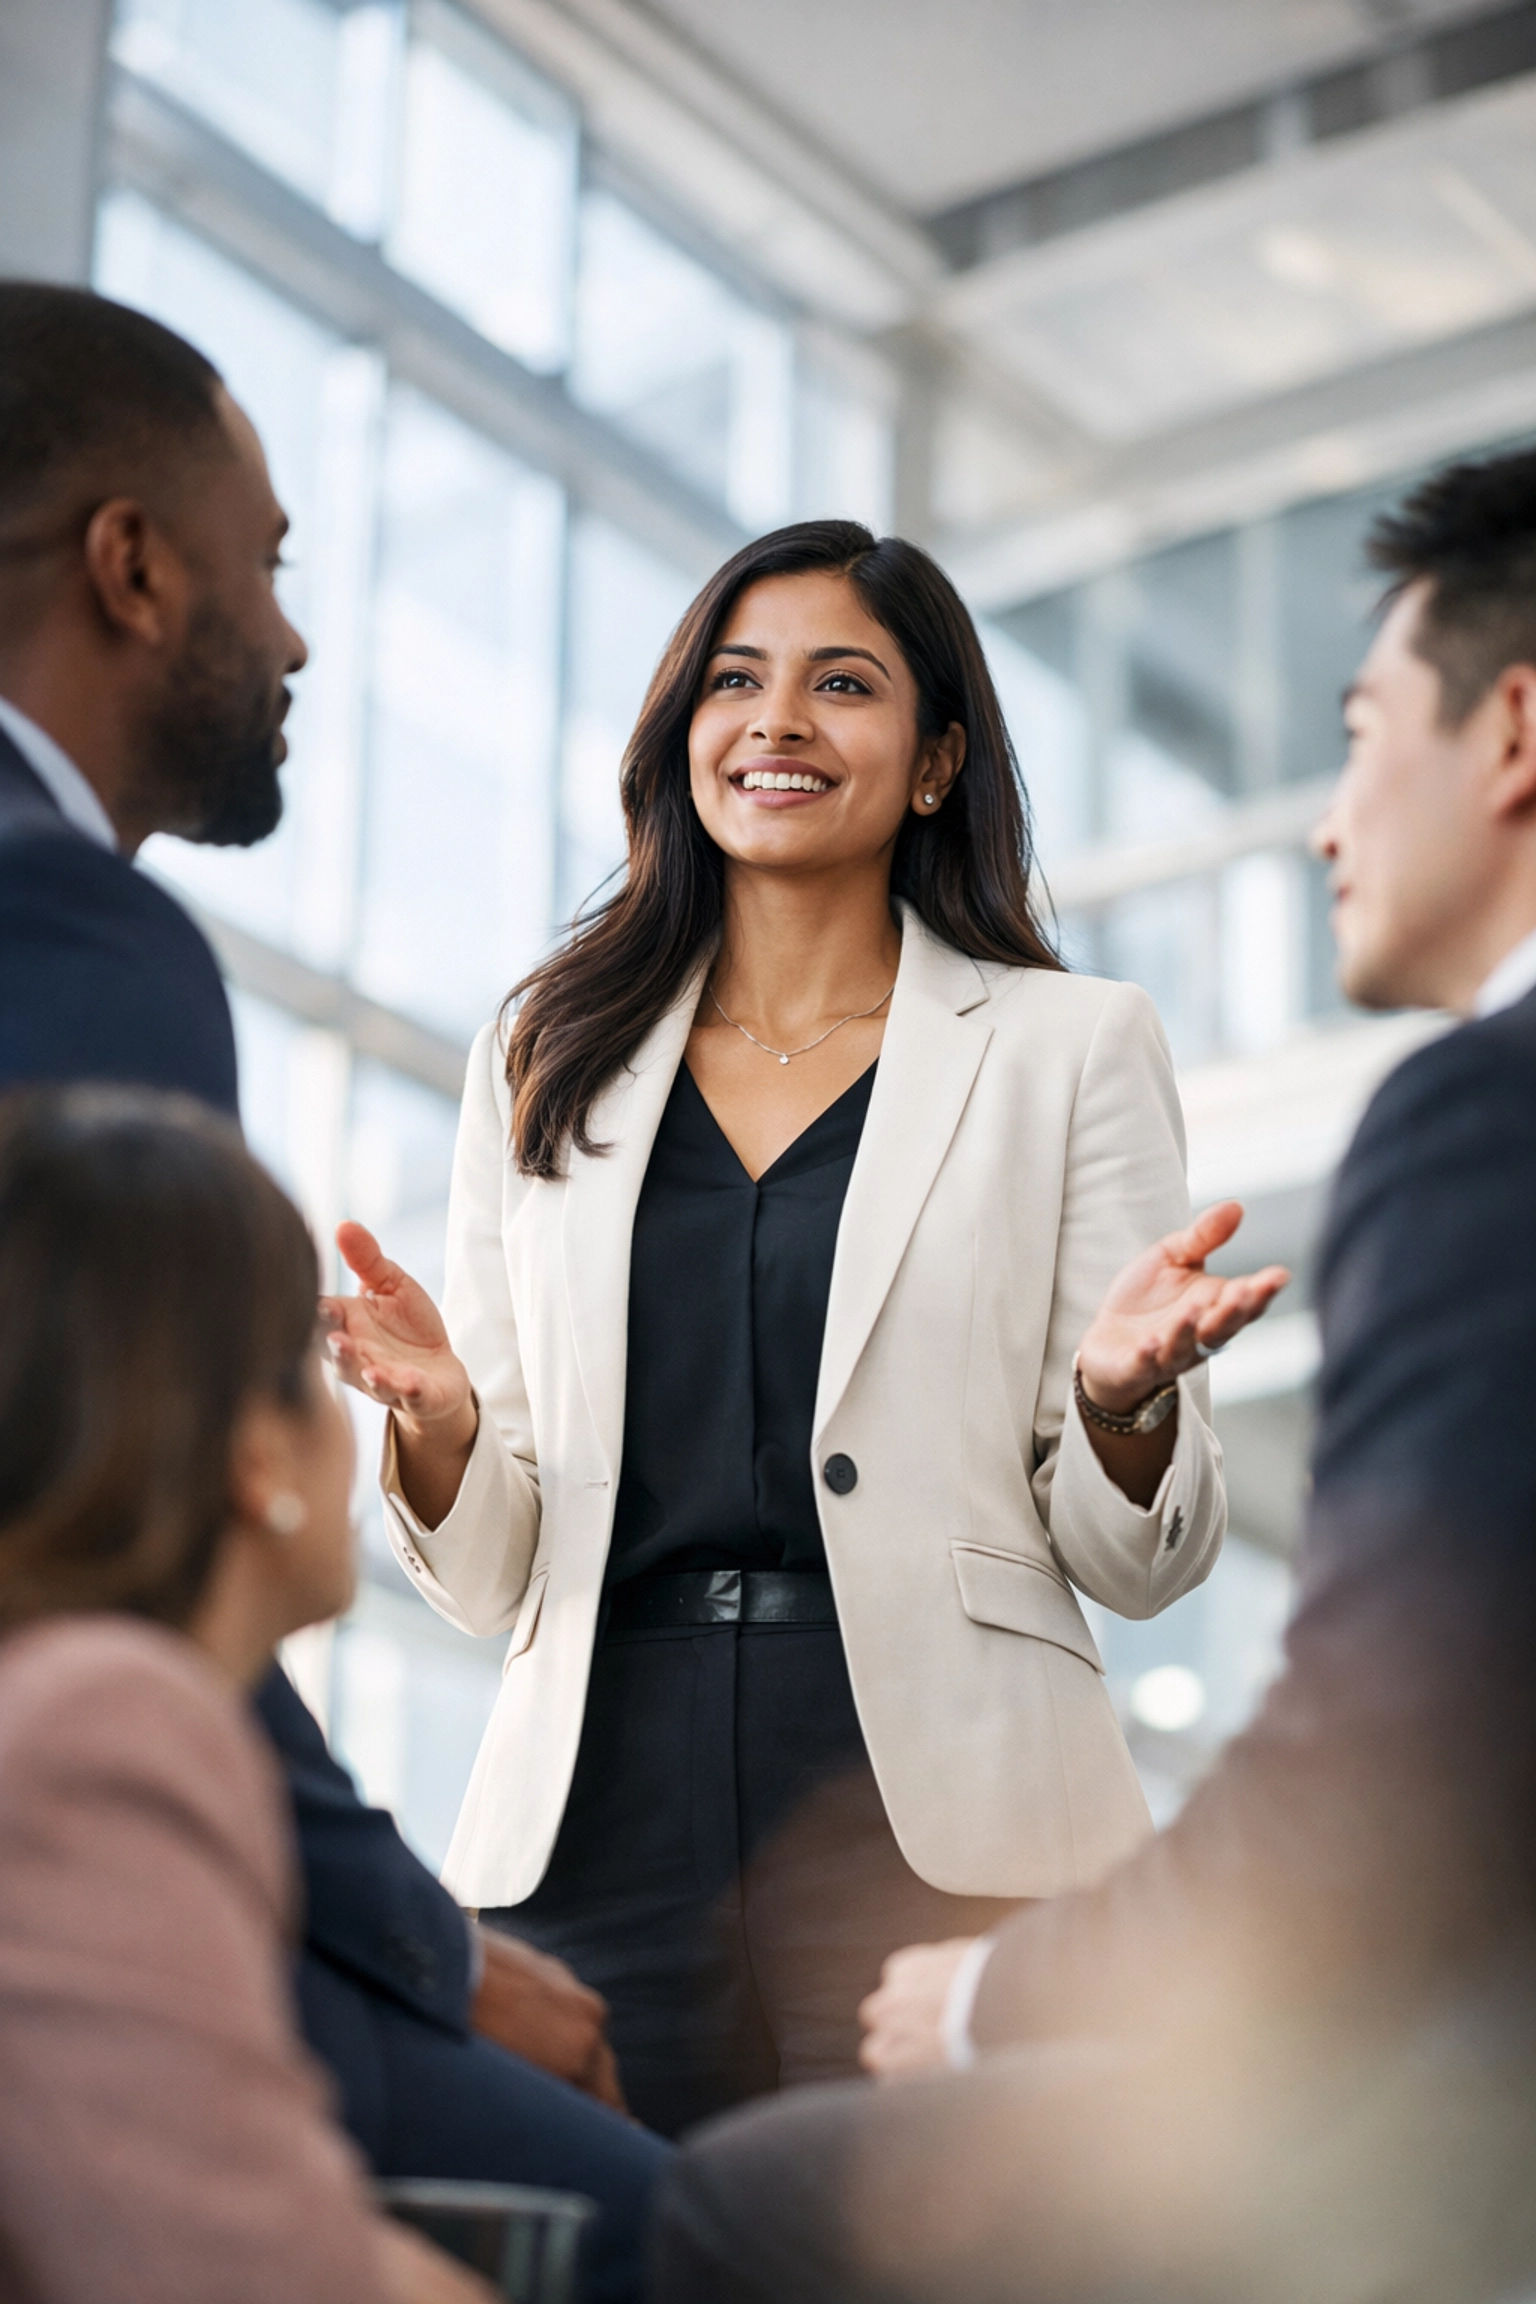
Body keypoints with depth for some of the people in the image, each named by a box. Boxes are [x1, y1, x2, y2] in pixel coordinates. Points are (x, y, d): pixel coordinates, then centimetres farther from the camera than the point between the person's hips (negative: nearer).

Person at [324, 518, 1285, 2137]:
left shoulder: (1071, 1049, 8)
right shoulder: (544, 1063, 13)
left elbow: (1138, 1562, 6)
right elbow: (492, 1578, 12)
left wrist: (1121, 1399, -15)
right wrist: (436, 1421, -8)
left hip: (940, 1823, -2)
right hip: (600, 1821, 2)